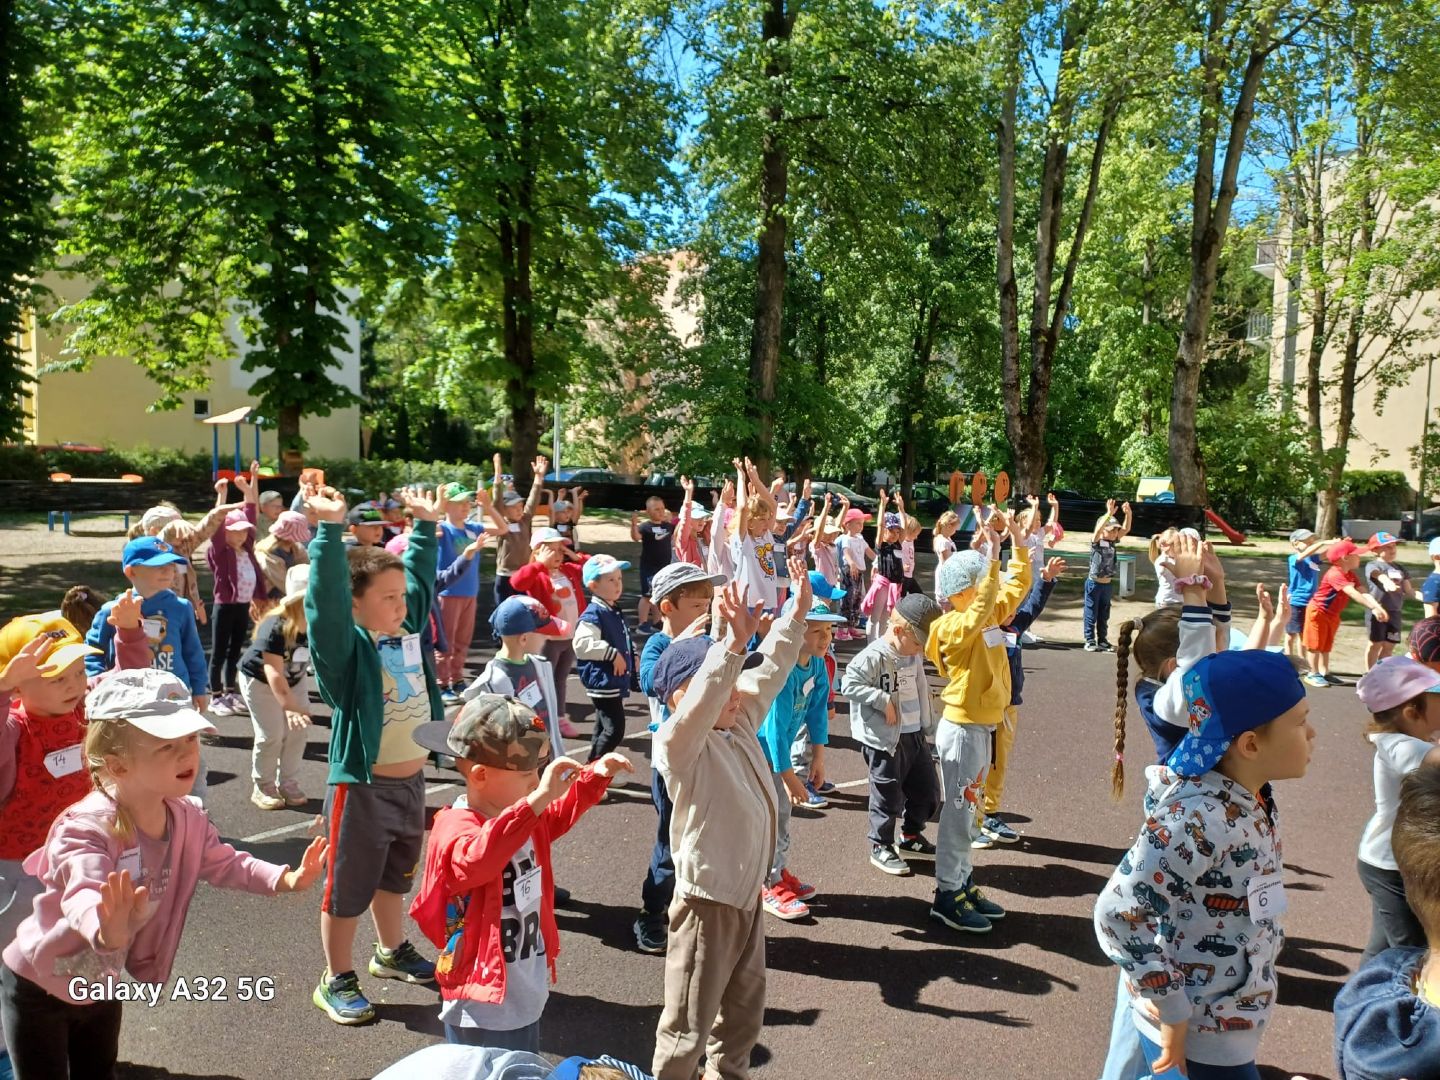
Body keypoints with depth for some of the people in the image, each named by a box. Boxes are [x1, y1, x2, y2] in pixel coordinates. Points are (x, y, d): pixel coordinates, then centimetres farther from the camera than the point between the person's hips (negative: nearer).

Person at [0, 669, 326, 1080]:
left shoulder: (188, 818, -13)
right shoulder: (86, 829, -36)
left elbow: (224, 864, 2)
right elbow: (85, 896, -53)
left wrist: (285, 879, -13)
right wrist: (108, 933, -75)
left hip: (101, 984, 6)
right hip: (37, 988, -6)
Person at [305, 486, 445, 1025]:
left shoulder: (408, 630, 3)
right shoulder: (346, 646, -16)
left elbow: (419, 575, 15)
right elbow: (326, 595, -32)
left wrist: (426, 525, 17)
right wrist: (331, 529, -37)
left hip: (412, 781, 7)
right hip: (363, 787, -7)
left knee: (394, 877, 25)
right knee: (348, 886, 8)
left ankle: (392, 953, 45)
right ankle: (337, 980, 25)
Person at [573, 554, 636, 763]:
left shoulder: (616, 612, 13)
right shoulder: (593, 615, -17)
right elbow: (582, 644, -30)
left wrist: (632, 665, 24)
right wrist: (613, 654, -27)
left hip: (616, 682, 10)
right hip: (603, 683, -10)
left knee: (603, 729, 18)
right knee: (614, 729, -12)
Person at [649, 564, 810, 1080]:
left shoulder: (741, 727, 3)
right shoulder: (677, 744, -20)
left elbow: (769, 671, 8)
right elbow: (701, 701, -40)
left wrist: (797, 612, 3)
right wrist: (735, 643, -51)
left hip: (747, 894, 8)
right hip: (707, 901, -8)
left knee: (744, 1011, 25)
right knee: (688, 1029, 6)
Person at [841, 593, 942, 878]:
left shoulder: (915, 656, 8)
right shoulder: (874, 656, -19)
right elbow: (849, 684, -25)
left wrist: (929, 724, 20)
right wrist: (883, 700, -25)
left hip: (916, 736, 8)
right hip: (885, 741, -8)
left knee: (927, 791, 16)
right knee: (888, 797, 3)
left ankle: (911, 836, 38)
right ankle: (881, 847, 22)